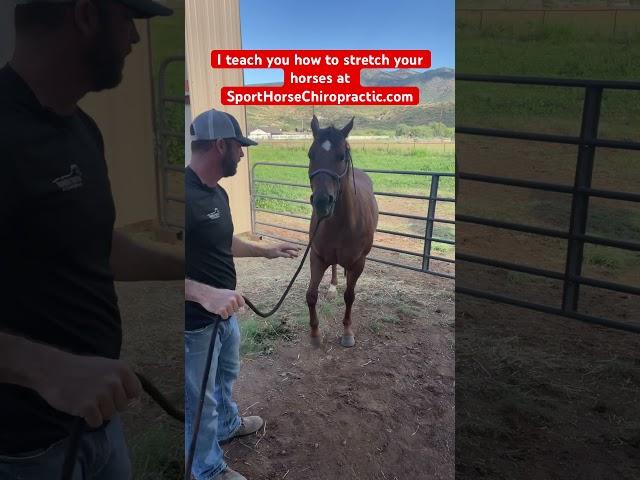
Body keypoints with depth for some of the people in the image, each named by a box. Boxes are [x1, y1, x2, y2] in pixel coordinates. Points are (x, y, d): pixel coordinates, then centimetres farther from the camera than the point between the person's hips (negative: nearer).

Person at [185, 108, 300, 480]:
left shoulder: (217, 192, 3)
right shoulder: (187, 195, -29)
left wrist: (265, 251, 22)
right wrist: (207, 295, -41)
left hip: (225, 311, 9)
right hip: (196, 322, -9)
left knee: (227, 373, 31)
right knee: (200, 399, 12)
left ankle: (228, 424, 58)